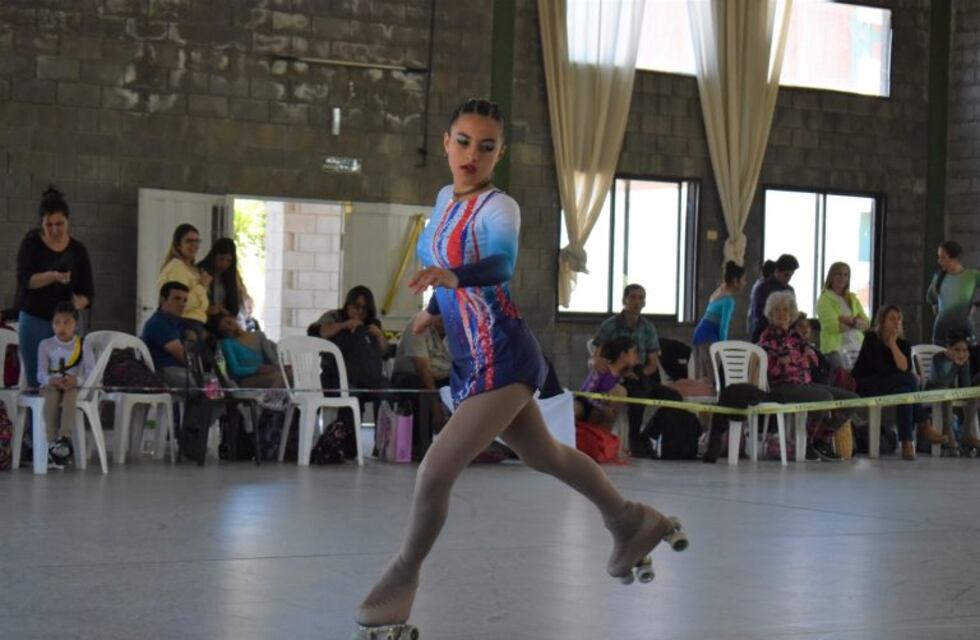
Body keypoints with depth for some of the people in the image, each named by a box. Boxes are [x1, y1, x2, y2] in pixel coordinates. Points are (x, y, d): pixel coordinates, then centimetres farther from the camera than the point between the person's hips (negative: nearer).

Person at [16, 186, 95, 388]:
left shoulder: (78, 250, 4)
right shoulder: (31, 243, -1)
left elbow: (88, 291, 3)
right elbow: (25, 280, -13)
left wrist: (78, 303, -20)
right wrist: (53, 276, -30)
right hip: (34, 321, -2)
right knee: (37, 382, -5)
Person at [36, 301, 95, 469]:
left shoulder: (83, 345, 3)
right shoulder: (46, 345, 6)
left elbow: (92, 373, -7)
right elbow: (41, 373, -3)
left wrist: (76, 380, -27)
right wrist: (51, 381, -26)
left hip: (74, 386, -1)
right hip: (51, 386, 1)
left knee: (69, 397, -37)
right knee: (52, 397, -35)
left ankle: (64, 439, -48)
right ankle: (52, 442, -39)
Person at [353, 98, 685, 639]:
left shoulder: (499, 207, -17)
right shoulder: (445, 198, 7)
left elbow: (502, 262, -38)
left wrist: (452, 276, -55)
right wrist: (434, 307, 32)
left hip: (502, 359, -9)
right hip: (471, 360, 9)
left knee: (435, 473, -13)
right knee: (545, 457, 26)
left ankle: (403, 577, 9)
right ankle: (629, 521, 48)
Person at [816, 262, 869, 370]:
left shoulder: (852, 299, 19)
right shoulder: (825, 299, 2)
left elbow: (866, 323, 9)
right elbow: (832, 326, -11)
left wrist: (850, 320, -10)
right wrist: (856, 323, 1)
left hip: (858, 348, 5)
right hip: (836, 349, -5)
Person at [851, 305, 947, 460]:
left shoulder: (903, 344, 7)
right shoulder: (871, 338, -6)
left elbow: (905, 368, -13)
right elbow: (879, 369, -17)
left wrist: (893, 344, -15)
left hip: (886, 388, 5)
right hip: (864, 386, -5)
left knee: (904, 391, -32)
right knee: (909, 380, -28)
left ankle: (907, 442, -35)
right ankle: (923, 426, -25)